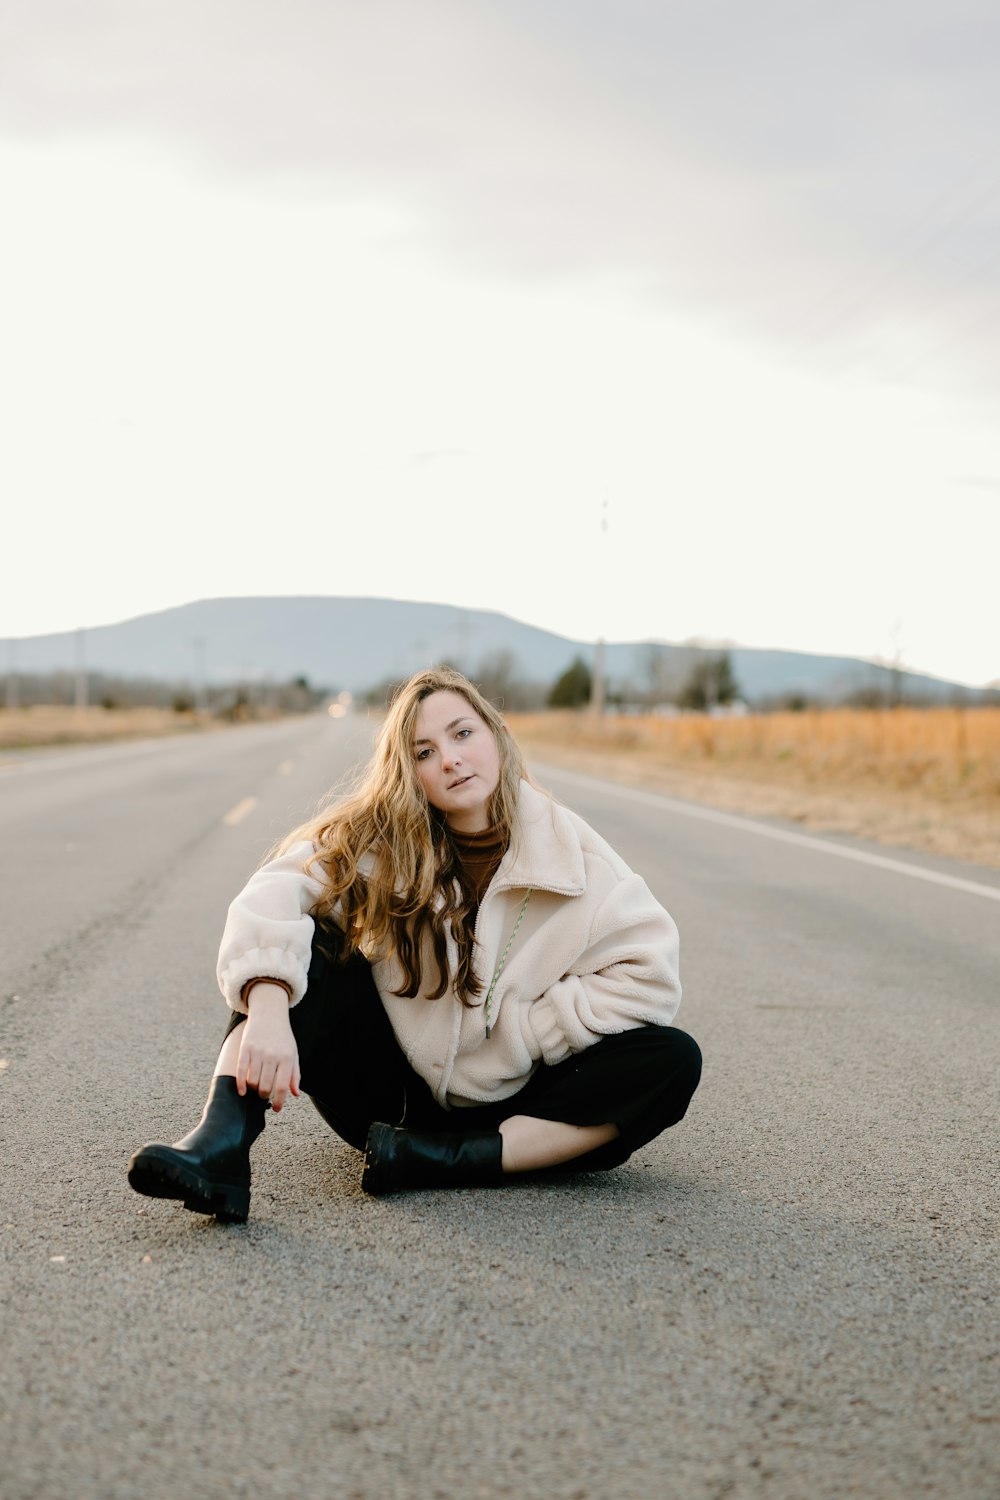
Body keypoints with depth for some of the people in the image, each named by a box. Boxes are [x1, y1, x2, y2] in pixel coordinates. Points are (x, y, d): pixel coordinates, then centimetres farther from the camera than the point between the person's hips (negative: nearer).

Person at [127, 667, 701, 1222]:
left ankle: (445, 1159, -28)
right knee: (307, 945, -21)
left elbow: (649, 974, -13)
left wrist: (515, 1035, -16)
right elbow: (273, 896, -23)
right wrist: (268, 1011, -42)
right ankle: (223, 1143, -39)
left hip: (502, 1108, 0)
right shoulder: (378, 840, -7)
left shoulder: (569, 853, -7)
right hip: (390, 1094, 0)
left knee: (673, 1060, -23)